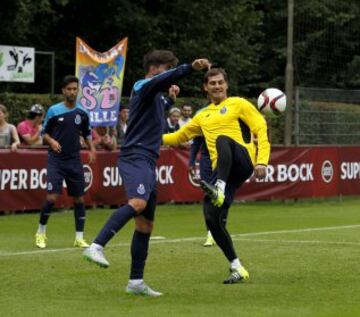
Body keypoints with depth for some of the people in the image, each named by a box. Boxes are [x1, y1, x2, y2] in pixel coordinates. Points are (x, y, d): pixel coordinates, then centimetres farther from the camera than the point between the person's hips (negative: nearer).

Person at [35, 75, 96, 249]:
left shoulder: (82, 113, 4)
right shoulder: (53, 111, -3)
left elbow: (87, 133, 18)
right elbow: (44, 132, 4)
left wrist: (91, 148, 1)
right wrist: (51, 141, -16)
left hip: (74, 161, 3)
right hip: (56, 160, -3)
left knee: (79, 198, 2)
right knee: (52, 197, -13)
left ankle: (79, 238, 10)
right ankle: (41, 233, 6)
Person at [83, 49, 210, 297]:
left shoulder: (157, 95, 23)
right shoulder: (143, 87, -4)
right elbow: (164, 79, -28)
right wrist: (191, 68, -41)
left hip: (147, 162, 10)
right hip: (135, 158, -10)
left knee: (145, 224, 10)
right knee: (138, 203, -35)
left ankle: (136, 281, 14)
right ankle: (97, 247, -41)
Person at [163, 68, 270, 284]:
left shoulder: (238, 104, 12)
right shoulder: (203, 116, 27)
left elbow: (261, 130, 4)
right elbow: (180, 137, 36)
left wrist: (262, 161, -10)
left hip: (244, 160, -5)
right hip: (223, 171, 5)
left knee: (223, 140, -37)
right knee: (212, 218, -12)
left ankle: (219, 190, -53)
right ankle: (237, 268, -1)